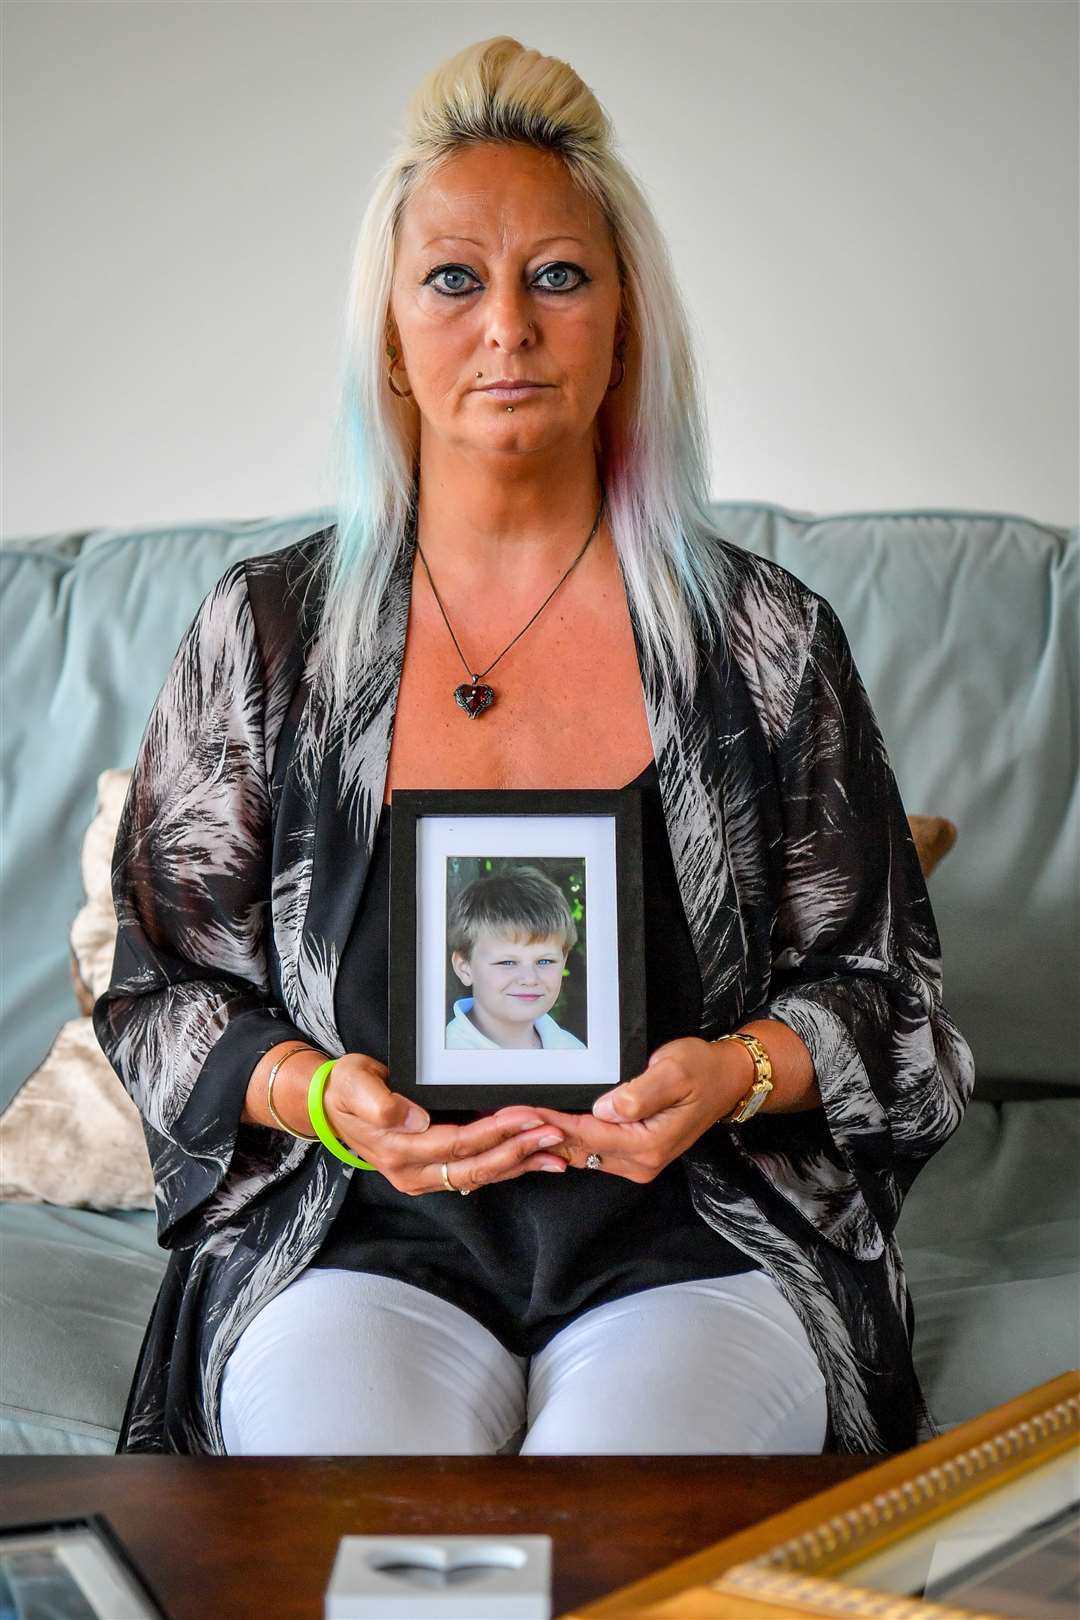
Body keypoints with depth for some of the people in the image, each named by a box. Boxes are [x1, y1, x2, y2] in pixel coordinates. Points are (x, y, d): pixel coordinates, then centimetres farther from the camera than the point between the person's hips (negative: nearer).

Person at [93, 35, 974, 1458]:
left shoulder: (766, 637, 4)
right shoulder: (264, 633, 5)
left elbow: (883, 987, 9)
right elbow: (164, 986, 9)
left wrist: (738, 1071, -13)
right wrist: (321, 1095, -11)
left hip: (690, 1244, 0)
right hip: (359, 1247, 1)